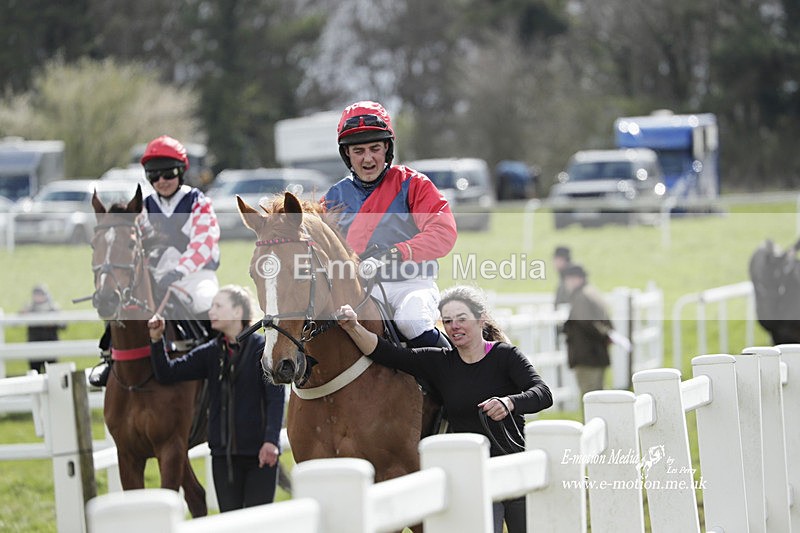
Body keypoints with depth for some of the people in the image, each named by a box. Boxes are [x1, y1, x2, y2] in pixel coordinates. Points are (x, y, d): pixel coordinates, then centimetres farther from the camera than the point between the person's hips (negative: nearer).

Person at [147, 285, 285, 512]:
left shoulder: (263, 348, -6)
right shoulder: (211, 352, 9)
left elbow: (276, 397, -12)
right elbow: (167, 373, 8)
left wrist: (271, 440, -23)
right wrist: (156, 339, -6)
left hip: (259, 451, -5)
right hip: (223, 451, 5)